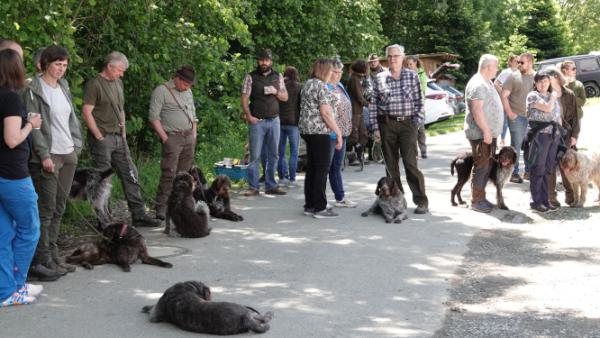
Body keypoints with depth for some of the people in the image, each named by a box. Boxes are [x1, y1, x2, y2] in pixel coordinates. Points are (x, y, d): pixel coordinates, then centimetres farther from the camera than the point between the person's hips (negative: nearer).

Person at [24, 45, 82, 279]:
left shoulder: (63, 87, 13)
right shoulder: (34, 90, -8)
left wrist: (77, 146, 11)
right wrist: (44, 155, -17)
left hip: (69, 155, 7)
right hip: (49, 156, -7)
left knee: (59, 209, 10)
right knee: (46, 209, -5)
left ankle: (53, 257, 16)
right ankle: (41, 261, 0)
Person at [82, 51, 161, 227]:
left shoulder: (118, 83, 15)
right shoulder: (94, 84, -10)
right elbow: (86, 112, -15)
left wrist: (123, 132, 13)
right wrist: (99, 137, -15)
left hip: (119, 138, 8)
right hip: (102, 139, -8)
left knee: (130, 175, 7)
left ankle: (138, 215, 12)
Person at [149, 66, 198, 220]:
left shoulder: (188, 92, 18)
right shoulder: (161, 91, -5)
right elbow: (154, 117, -10)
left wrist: (194, 134, 15)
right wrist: (164, 137, -12)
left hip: (189, 138, 7)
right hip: (172, 138, -7)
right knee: (169, 174, -12)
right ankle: (161, 209, -11)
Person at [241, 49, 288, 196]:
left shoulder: (278, 77, 11)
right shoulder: (251, 77, 1)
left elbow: (285, 97, 14)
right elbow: (244, 98, -2)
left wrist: (276, 92, -7)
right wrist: (249, 116, -14)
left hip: (274, 121, 4)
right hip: (257, 121, -3)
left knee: (273, 155, 6)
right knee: (255, 155, -3)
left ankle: (270, 185, 15)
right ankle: (253, 187, 1)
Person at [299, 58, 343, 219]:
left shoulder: (308, 84, 17)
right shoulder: (321, 86, -13)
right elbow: (325, 112, -19)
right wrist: (338, 132, -15)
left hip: (307, 130, 9)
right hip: (320, 131, -9)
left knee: (311, 168, 12)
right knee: (322, 169, -5)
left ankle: (310, 205, 16)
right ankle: (319, 208, -3)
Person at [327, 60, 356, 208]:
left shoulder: (340, 86, 15)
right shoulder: (324, 87, -13)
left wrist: (347, 128, 19)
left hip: (342, 132, 9)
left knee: (337, 167, 16)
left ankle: (340, 198, 22)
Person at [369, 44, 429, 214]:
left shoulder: (412, 76, 5)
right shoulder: (379, 78, 6)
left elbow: (419, 101, 5)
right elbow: (373, 104, 7)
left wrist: (417, 122, -3)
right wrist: (375, 127, 2)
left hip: (407, 123, -2)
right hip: (386, 124, 2)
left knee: (410, 162, -10)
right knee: (390, 163, 6)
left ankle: (421, 201, -5)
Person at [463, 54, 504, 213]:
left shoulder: (487, 82, 16)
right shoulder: (477, 84, -17)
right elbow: (477, 110, -24)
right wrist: (486, 131, -24)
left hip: (489, 133, 10)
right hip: (481, 134, -10)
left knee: (487, 166, 14)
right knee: (481, 167, -6)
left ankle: (481, 197, 22)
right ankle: (476, 201, 0)